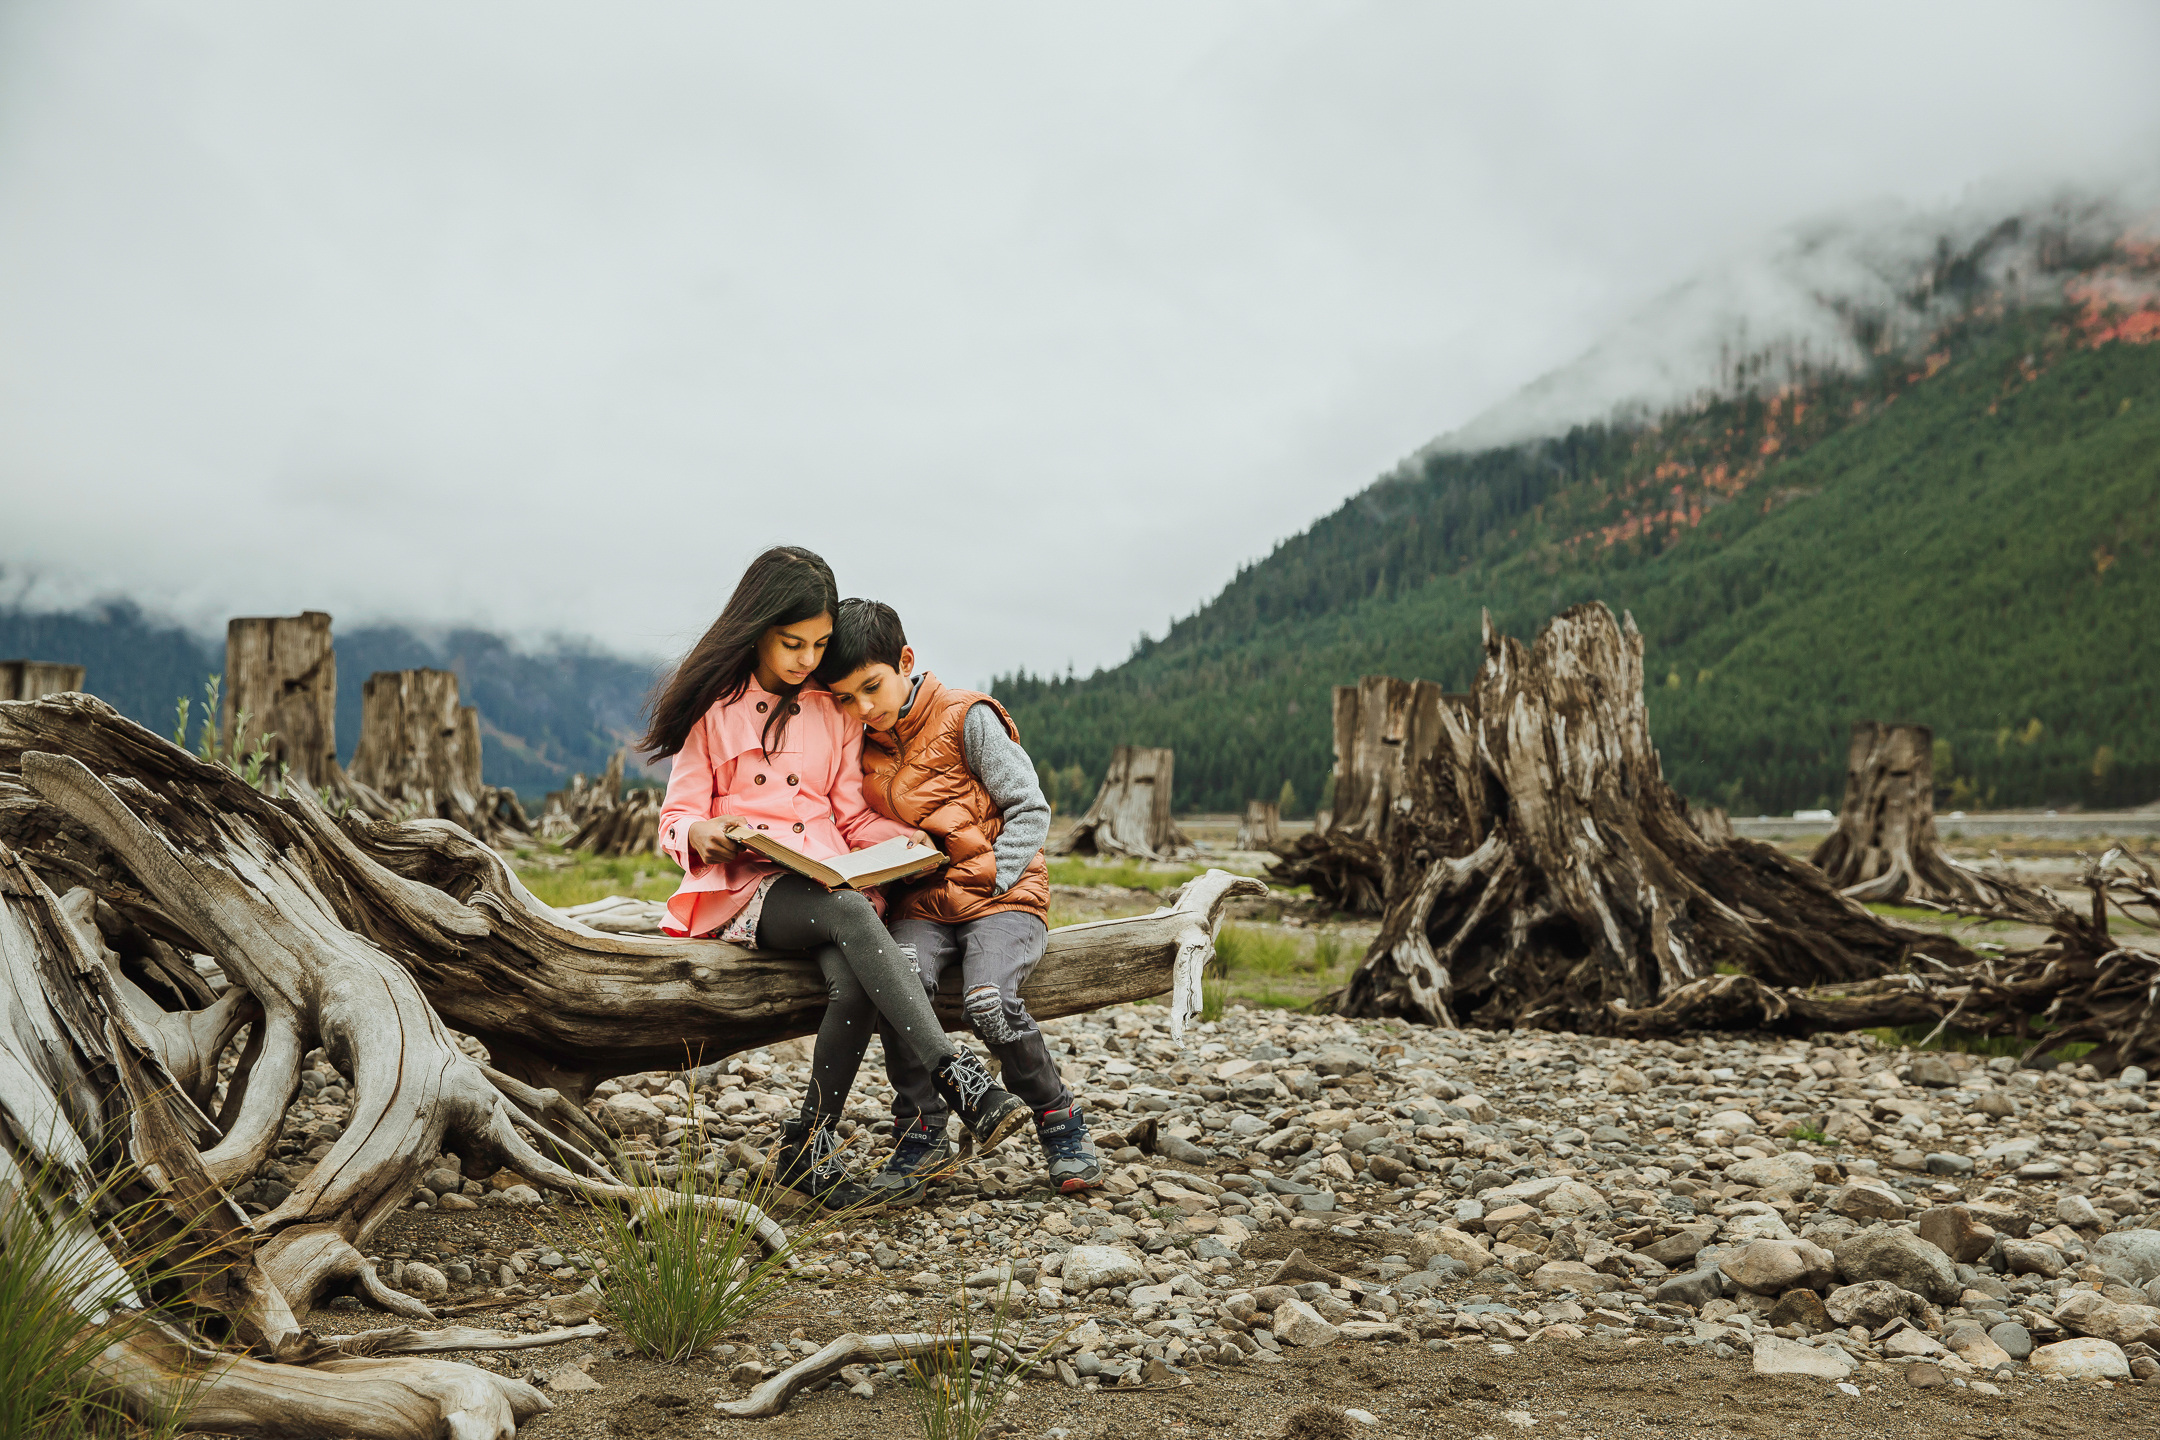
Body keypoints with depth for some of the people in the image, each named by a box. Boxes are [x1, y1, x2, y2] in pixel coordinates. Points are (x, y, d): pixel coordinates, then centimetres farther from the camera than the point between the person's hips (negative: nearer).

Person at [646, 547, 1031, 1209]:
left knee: (853, 984, -31)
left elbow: (854, 816, 15)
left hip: (829, 882, 3)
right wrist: (702, 835, -19)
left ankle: (808, 1149, -14)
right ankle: (960, 1078, -43)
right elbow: (676, 818, 6)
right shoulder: (713, 708, 8)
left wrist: (907, 841, -6)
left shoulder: (835, 713, 18)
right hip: (745, 888, -3)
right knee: (852, 914, -36)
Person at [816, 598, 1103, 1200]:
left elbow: (1030, 810, -4)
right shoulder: (862, 745, 13)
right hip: (922, 905, 4)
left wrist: (988, 880, -14)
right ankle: (921, 1134, -13)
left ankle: (1059, 1121, -5)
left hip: (1002, 895, -4)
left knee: (988, 999, -30)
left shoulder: (965, 717, -4)